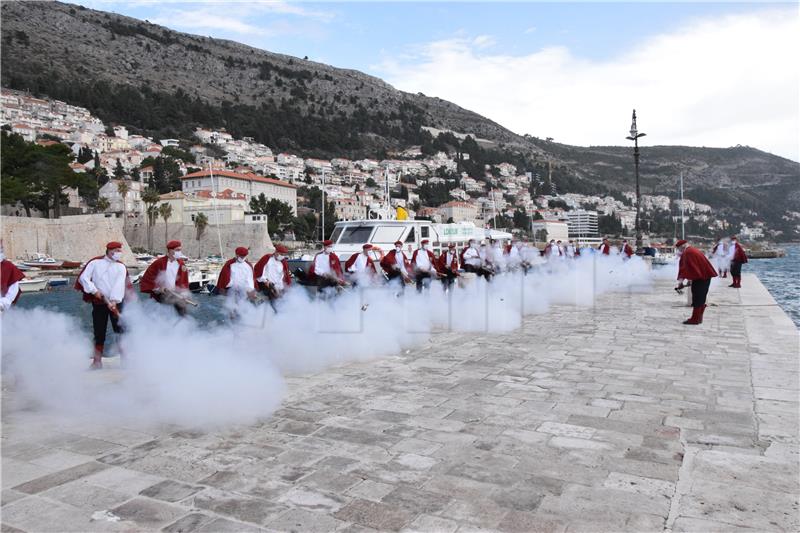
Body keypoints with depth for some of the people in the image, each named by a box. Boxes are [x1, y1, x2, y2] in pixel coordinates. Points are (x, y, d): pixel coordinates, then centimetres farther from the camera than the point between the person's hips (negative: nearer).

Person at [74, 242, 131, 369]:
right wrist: (94, 290, -15)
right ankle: (97, 361, 16)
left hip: (116, 303, 0)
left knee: (120, 330, 0)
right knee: (99, 332, 6)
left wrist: (114, 301, -22)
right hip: (99, 302, 0)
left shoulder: (121, 267, 2)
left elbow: (119, 284, -10)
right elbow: (83, 278, -4)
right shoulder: (95, 262, 2)